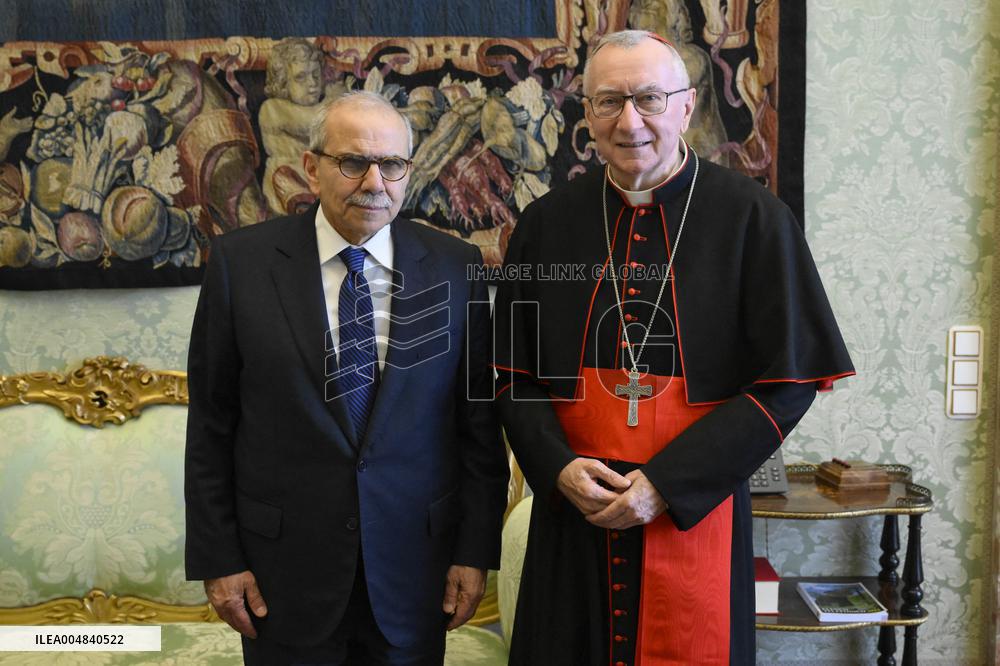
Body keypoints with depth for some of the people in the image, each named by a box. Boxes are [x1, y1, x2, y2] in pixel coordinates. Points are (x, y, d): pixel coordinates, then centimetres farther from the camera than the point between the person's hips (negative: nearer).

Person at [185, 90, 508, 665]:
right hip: (284, 568, 0)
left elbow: (479, 419, 0)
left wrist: (476, 549, -1)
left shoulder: (454, 268, -4)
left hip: (414, 564, 1)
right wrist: (217, 557, -2)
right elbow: (211, 424, -1)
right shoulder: (242, 263, -6)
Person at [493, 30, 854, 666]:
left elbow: (788, 380, -8)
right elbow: (515, 374, 6)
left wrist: (667, 485, -14)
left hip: (696, 514, -2)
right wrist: (559, 466, -11)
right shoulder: (547, 224, 2)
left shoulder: (754, 219, -6)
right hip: (571, 516, 2)